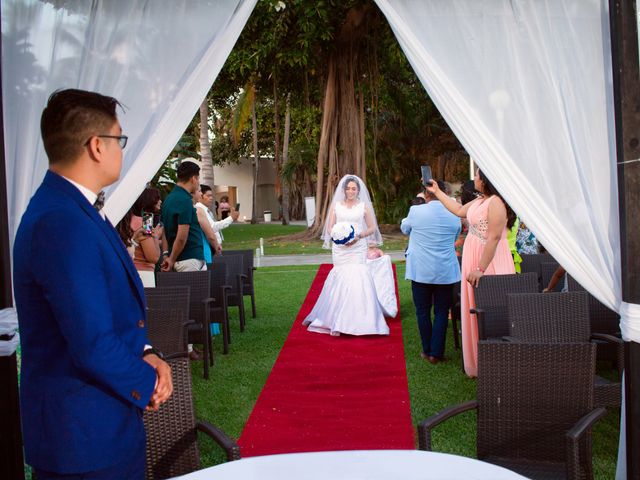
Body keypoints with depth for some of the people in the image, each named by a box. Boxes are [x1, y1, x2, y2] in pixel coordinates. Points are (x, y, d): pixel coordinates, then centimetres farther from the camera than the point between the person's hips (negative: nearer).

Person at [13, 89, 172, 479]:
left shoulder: (78, 210, 6)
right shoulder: (63, 224, -26)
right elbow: (93, 346, -28)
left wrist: (144, 354, -2)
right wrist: (147, 384, -11)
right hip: (84, 435, -9)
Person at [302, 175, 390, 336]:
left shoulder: (364, 206, 6)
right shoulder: (336, 205, 9)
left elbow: (372, 228, 7)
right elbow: (330, 228, 7)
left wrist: (359, 236, -10)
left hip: (358, 248, -1)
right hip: (340, 248, 1)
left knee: (356, 278, -12)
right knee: (342, 279, -2)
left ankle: (357, 320, -5)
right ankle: (340, 322, 8)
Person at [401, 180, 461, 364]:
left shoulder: (416, 211, -9)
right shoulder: (455, 214, -2)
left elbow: (405, 229, 11)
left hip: (421, 271, -1)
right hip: (446, 272, 1)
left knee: (423, 312, 11)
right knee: (441, 312, 8)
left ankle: (427, 351, 18)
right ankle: (436, 353, 9)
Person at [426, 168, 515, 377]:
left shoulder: (495, 203, -18)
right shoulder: (480, 201, 12)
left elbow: (493, 238, -24)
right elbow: (459, 210, 28)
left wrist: (480, 269, -26)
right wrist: (437, 192, 31)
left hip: (489, 264, -10)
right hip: (474, 261, 10)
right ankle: (479, 363, 28)